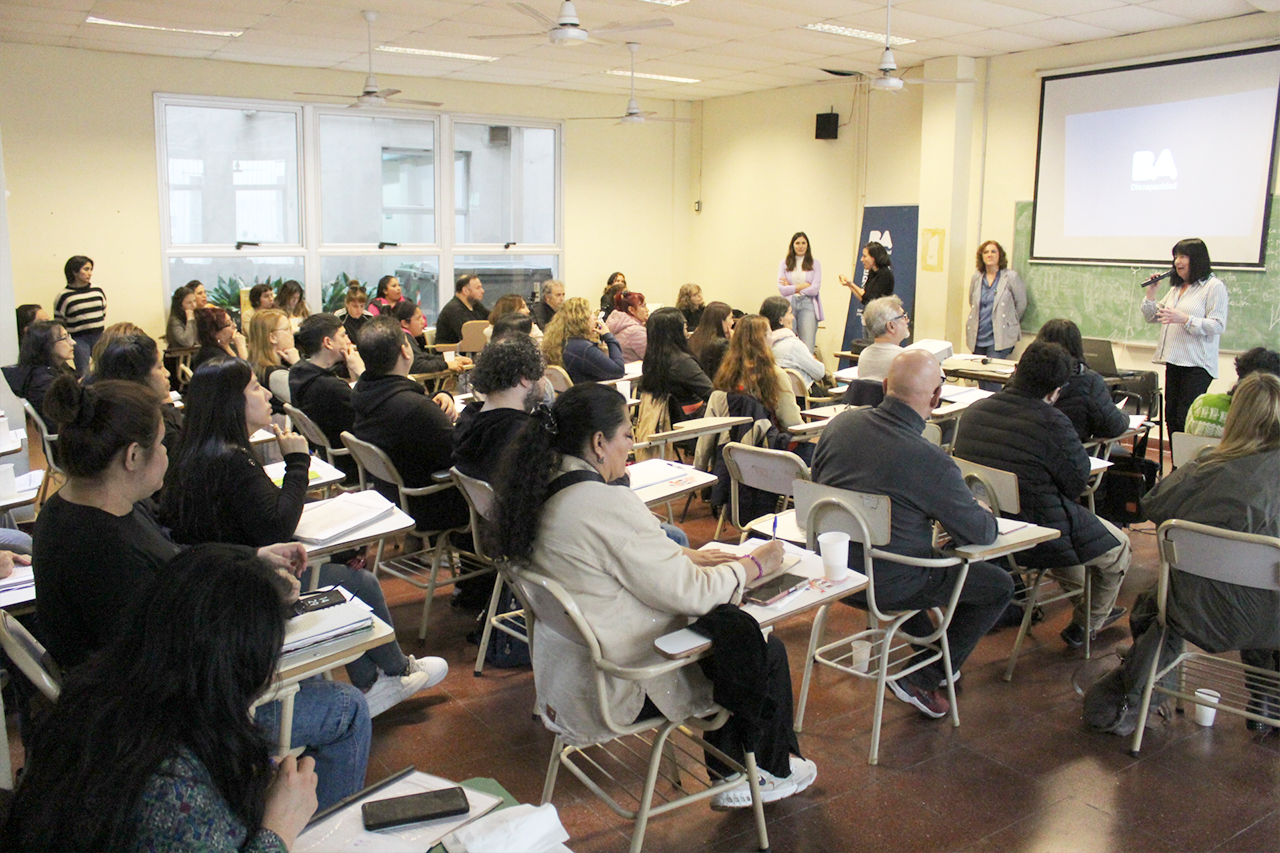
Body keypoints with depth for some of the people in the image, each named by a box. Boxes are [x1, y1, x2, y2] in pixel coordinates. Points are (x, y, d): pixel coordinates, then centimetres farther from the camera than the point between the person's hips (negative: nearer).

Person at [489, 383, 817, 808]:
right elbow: (690, 593, -22)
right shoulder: (607, 505, -29)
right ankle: (774, 771, 32)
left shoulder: (541, 494, 0)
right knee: (767, 651, 7)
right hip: (615, 690, -9)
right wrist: (754, 566, -6)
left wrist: (684, 556, 9)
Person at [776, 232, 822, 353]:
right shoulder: (784, 264, 12)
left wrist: (791, 288, 1)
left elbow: (814, 289, -1)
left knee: (807, 347, -10)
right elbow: (781, 289, 0)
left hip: (807, 304, -1)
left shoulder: (815, 264, 10)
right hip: (789, 304, 1)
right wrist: (802, 286, -2)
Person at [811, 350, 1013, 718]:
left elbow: (818, 483, 8)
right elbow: (980, 533, -13)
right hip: (886, 586, -7)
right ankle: (922, 680, 14)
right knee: (1000, 586, 11)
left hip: (831, 569, 7)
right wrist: (986, 514, 10)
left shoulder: (841, 423, -9)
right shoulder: (933, 463, -26)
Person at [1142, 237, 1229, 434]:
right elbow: (1152, 317, 20)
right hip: (1174, 362, 8)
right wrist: (1150, 294, 5)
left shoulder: (1214, 287, -5)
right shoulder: (1176, 288, 18)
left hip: (1197, 366, -8)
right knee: (1171, 416, 8)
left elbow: (1218, 325, -14)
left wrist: (1184, 319, -25)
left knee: (1187, 420, -12)